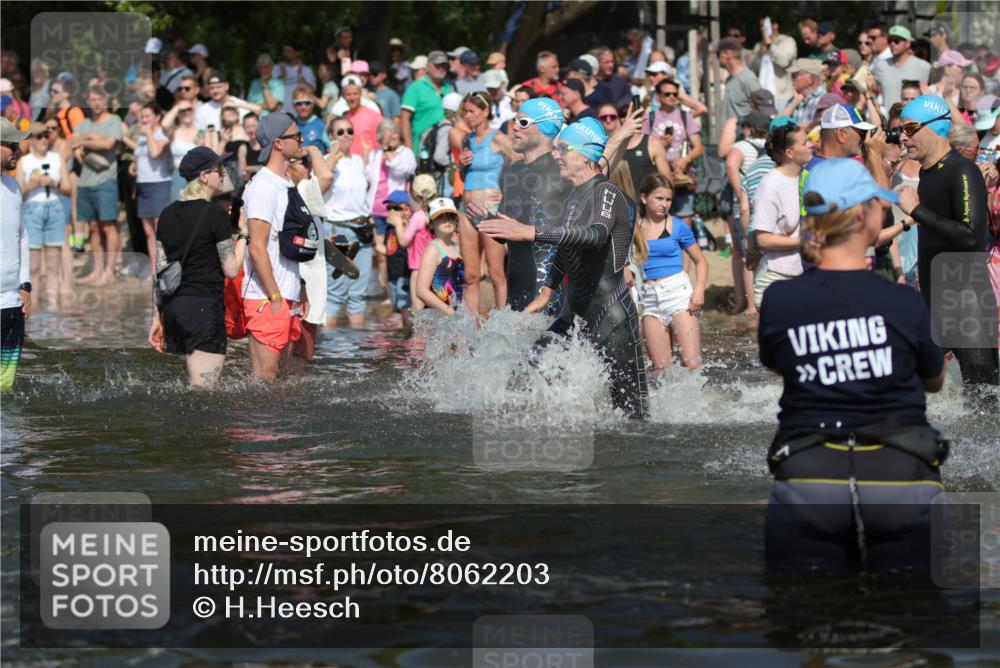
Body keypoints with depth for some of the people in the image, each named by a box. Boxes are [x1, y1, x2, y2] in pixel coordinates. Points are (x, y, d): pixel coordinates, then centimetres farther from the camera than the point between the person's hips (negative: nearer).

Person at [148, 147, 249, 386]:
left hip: (172, 306, 8)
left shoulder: (169, 214, 11)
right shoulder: (215, 213, -9)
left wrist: (157, 316, 17)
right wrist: (244, 234, 6)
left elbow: (159, 271, 12)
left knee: (195, 384, 18)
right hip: (204, 305, -8)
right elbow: (231, 270, -7)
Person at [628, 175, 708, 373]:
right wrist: (624, 269, -10)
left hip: (677, 292, -2)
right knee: (660, 368, 1)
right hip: (649, 298, 2)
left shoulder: (677, 226, 2)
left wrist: (699, 290, -7)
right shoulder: (633, 228, 6)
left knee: (692, 364, -11)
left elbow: (701, 261, 8)